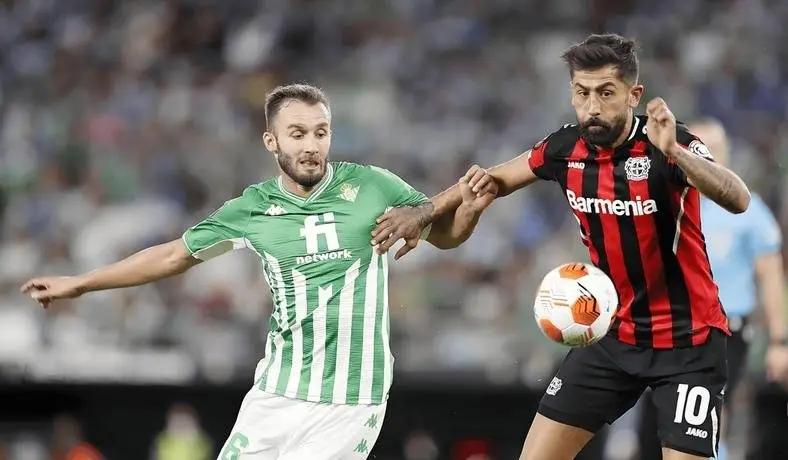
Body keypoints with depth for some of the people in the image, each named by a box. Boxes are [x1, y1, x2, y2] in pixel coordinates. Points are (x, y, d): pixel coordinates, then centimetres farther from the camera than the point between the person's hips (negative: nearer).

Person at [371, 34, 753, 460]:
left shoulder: (670, 146, -20)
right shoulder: (566, 149, -4)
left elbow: (738, 200, -37)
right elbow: (496, 178, 15)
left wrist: (674, 153, -51)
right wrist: (422, 212, 8)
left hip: (688, 341, -5)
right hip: (614, 333, 5)